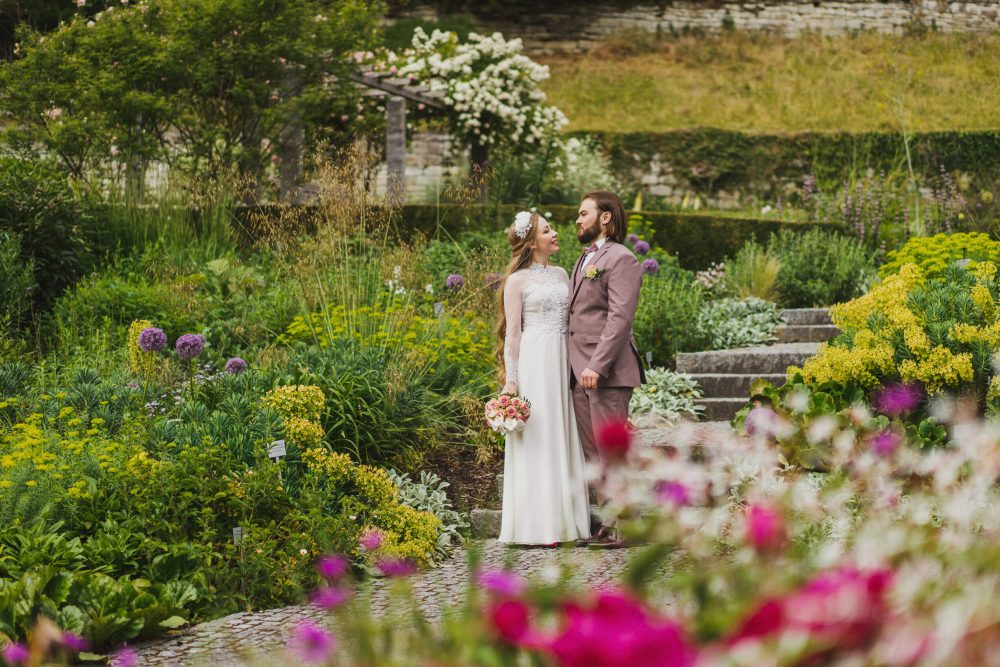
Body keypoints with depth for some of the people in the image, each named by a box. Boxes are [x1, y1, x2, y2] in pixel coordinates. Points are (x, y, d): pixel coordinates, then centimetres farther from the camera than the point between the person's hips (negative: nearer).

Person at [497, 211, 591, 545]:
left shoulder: (561, 274, 15)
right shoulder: (517, 281, -1)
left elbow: (572, 318, 16)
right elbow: (512, 333, -4)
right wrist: (510, 379, -9)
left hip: (564, 361, 6)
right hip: (534, 361, -6)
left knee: (563, 439, 6)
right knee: (537, 442, -5)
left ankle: (564, 520, 10)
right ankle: (537, 525, -2)